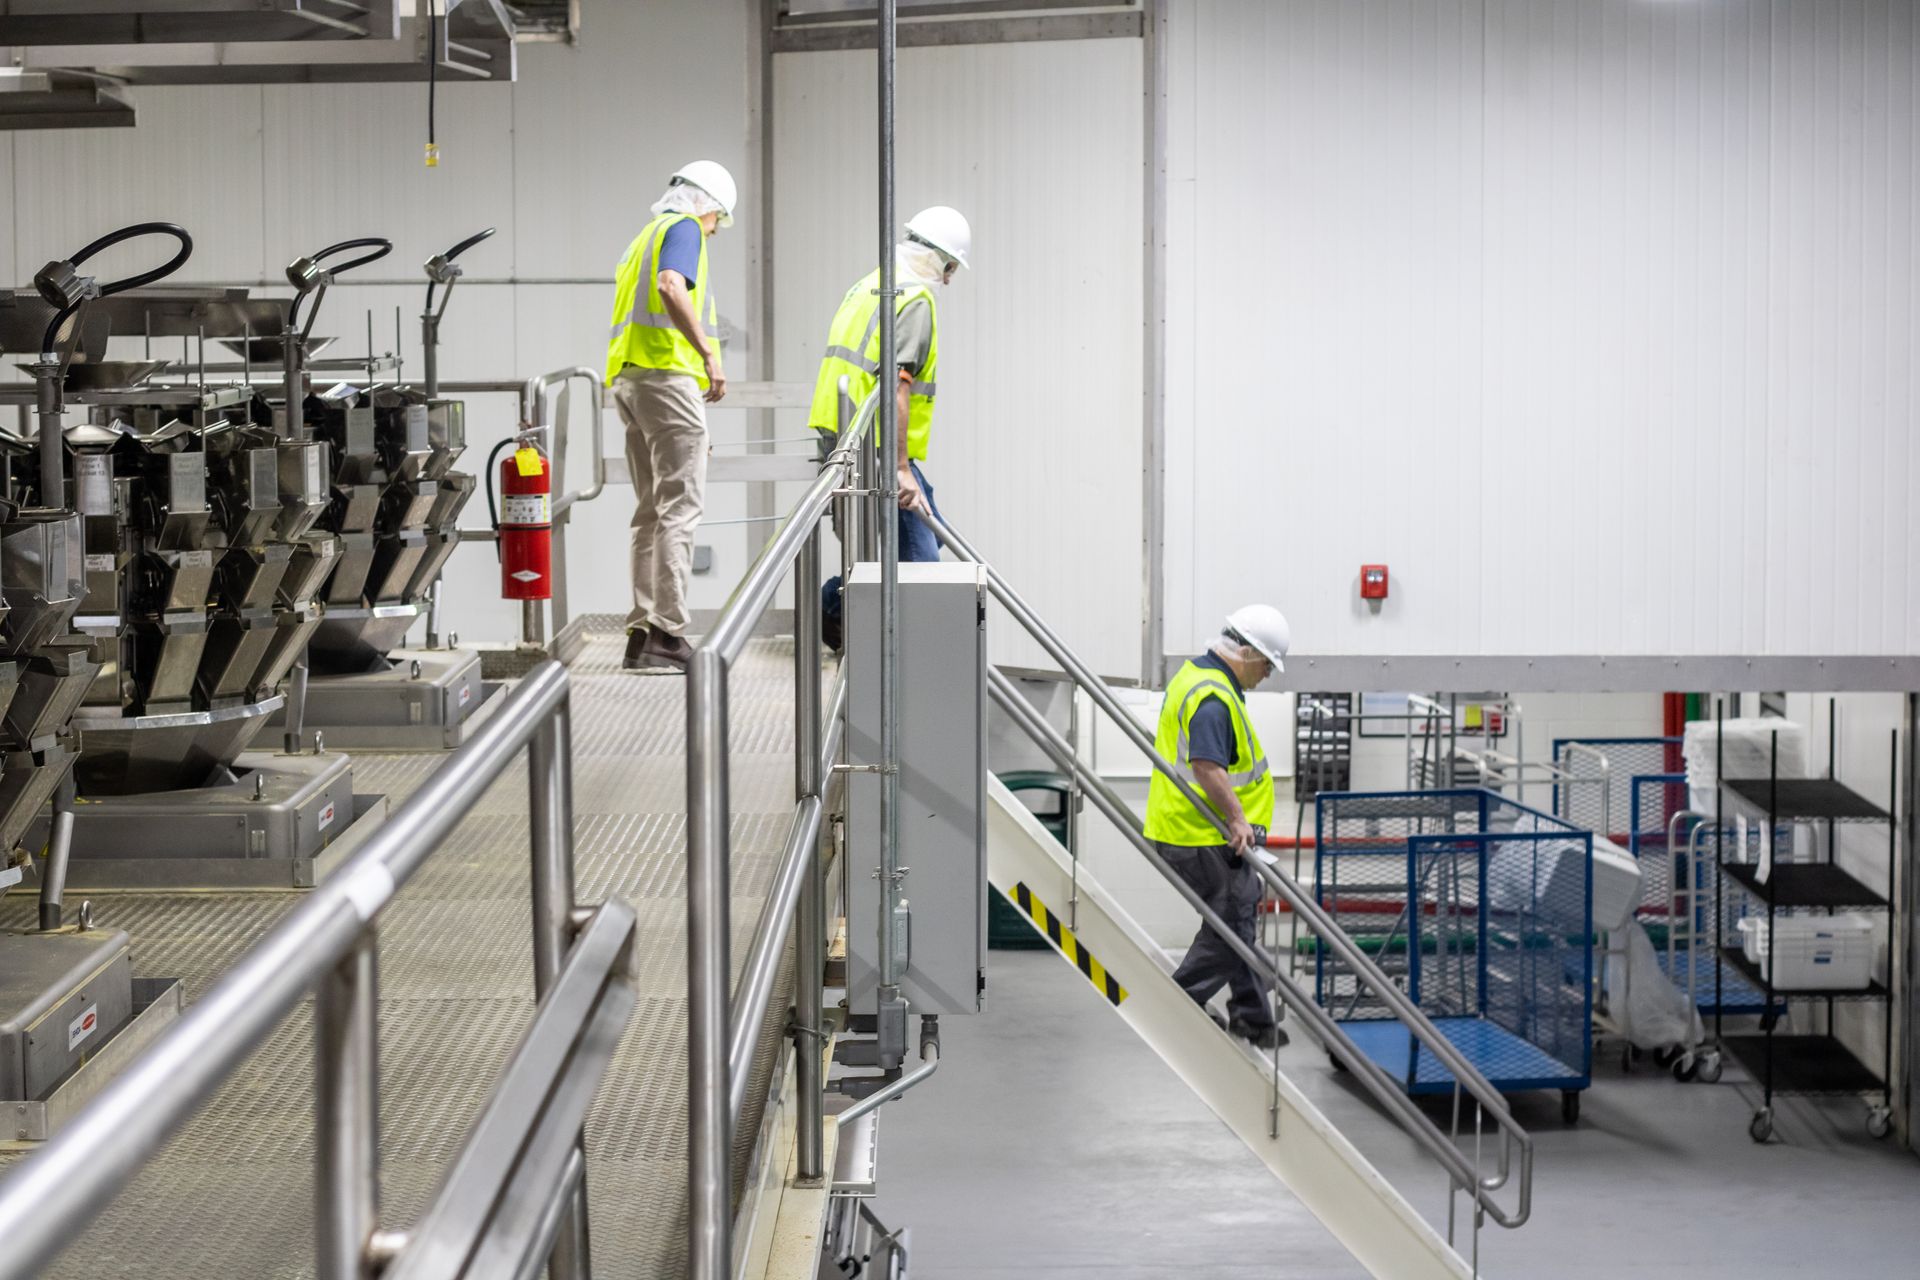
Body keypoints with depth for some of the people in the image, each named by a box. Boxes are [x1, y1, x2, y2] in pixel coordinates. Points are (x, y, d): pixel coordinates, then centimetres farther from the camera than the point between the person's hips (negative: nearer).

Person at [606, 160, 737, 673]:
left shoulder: (644, 238, 26)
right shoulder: (683, 228, -2)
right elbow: (671, 286, -22)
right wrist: (709, 354, -23)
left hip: (628, 377, 9)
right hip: (667, 373, -9)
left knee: (651, 511, 11)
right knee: (680, 506, -11)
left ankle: (641, 633, 10)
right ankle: (667, 635, -16)